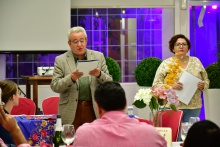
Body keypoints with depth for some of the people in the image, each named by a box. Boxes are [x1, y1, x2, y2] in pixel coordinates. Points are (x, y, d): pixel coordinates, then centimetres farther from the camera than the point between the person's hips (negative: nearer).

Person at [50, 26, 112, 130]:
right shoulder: (61, 60, 3)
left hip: (95, 111, 1)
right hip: (71, 112, -1)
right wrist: (71, 78, -19)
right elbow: (54, 86, -2)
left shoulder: (98, 57, 7)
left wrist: (99, 74, -14)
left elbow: (109, 83, 6)